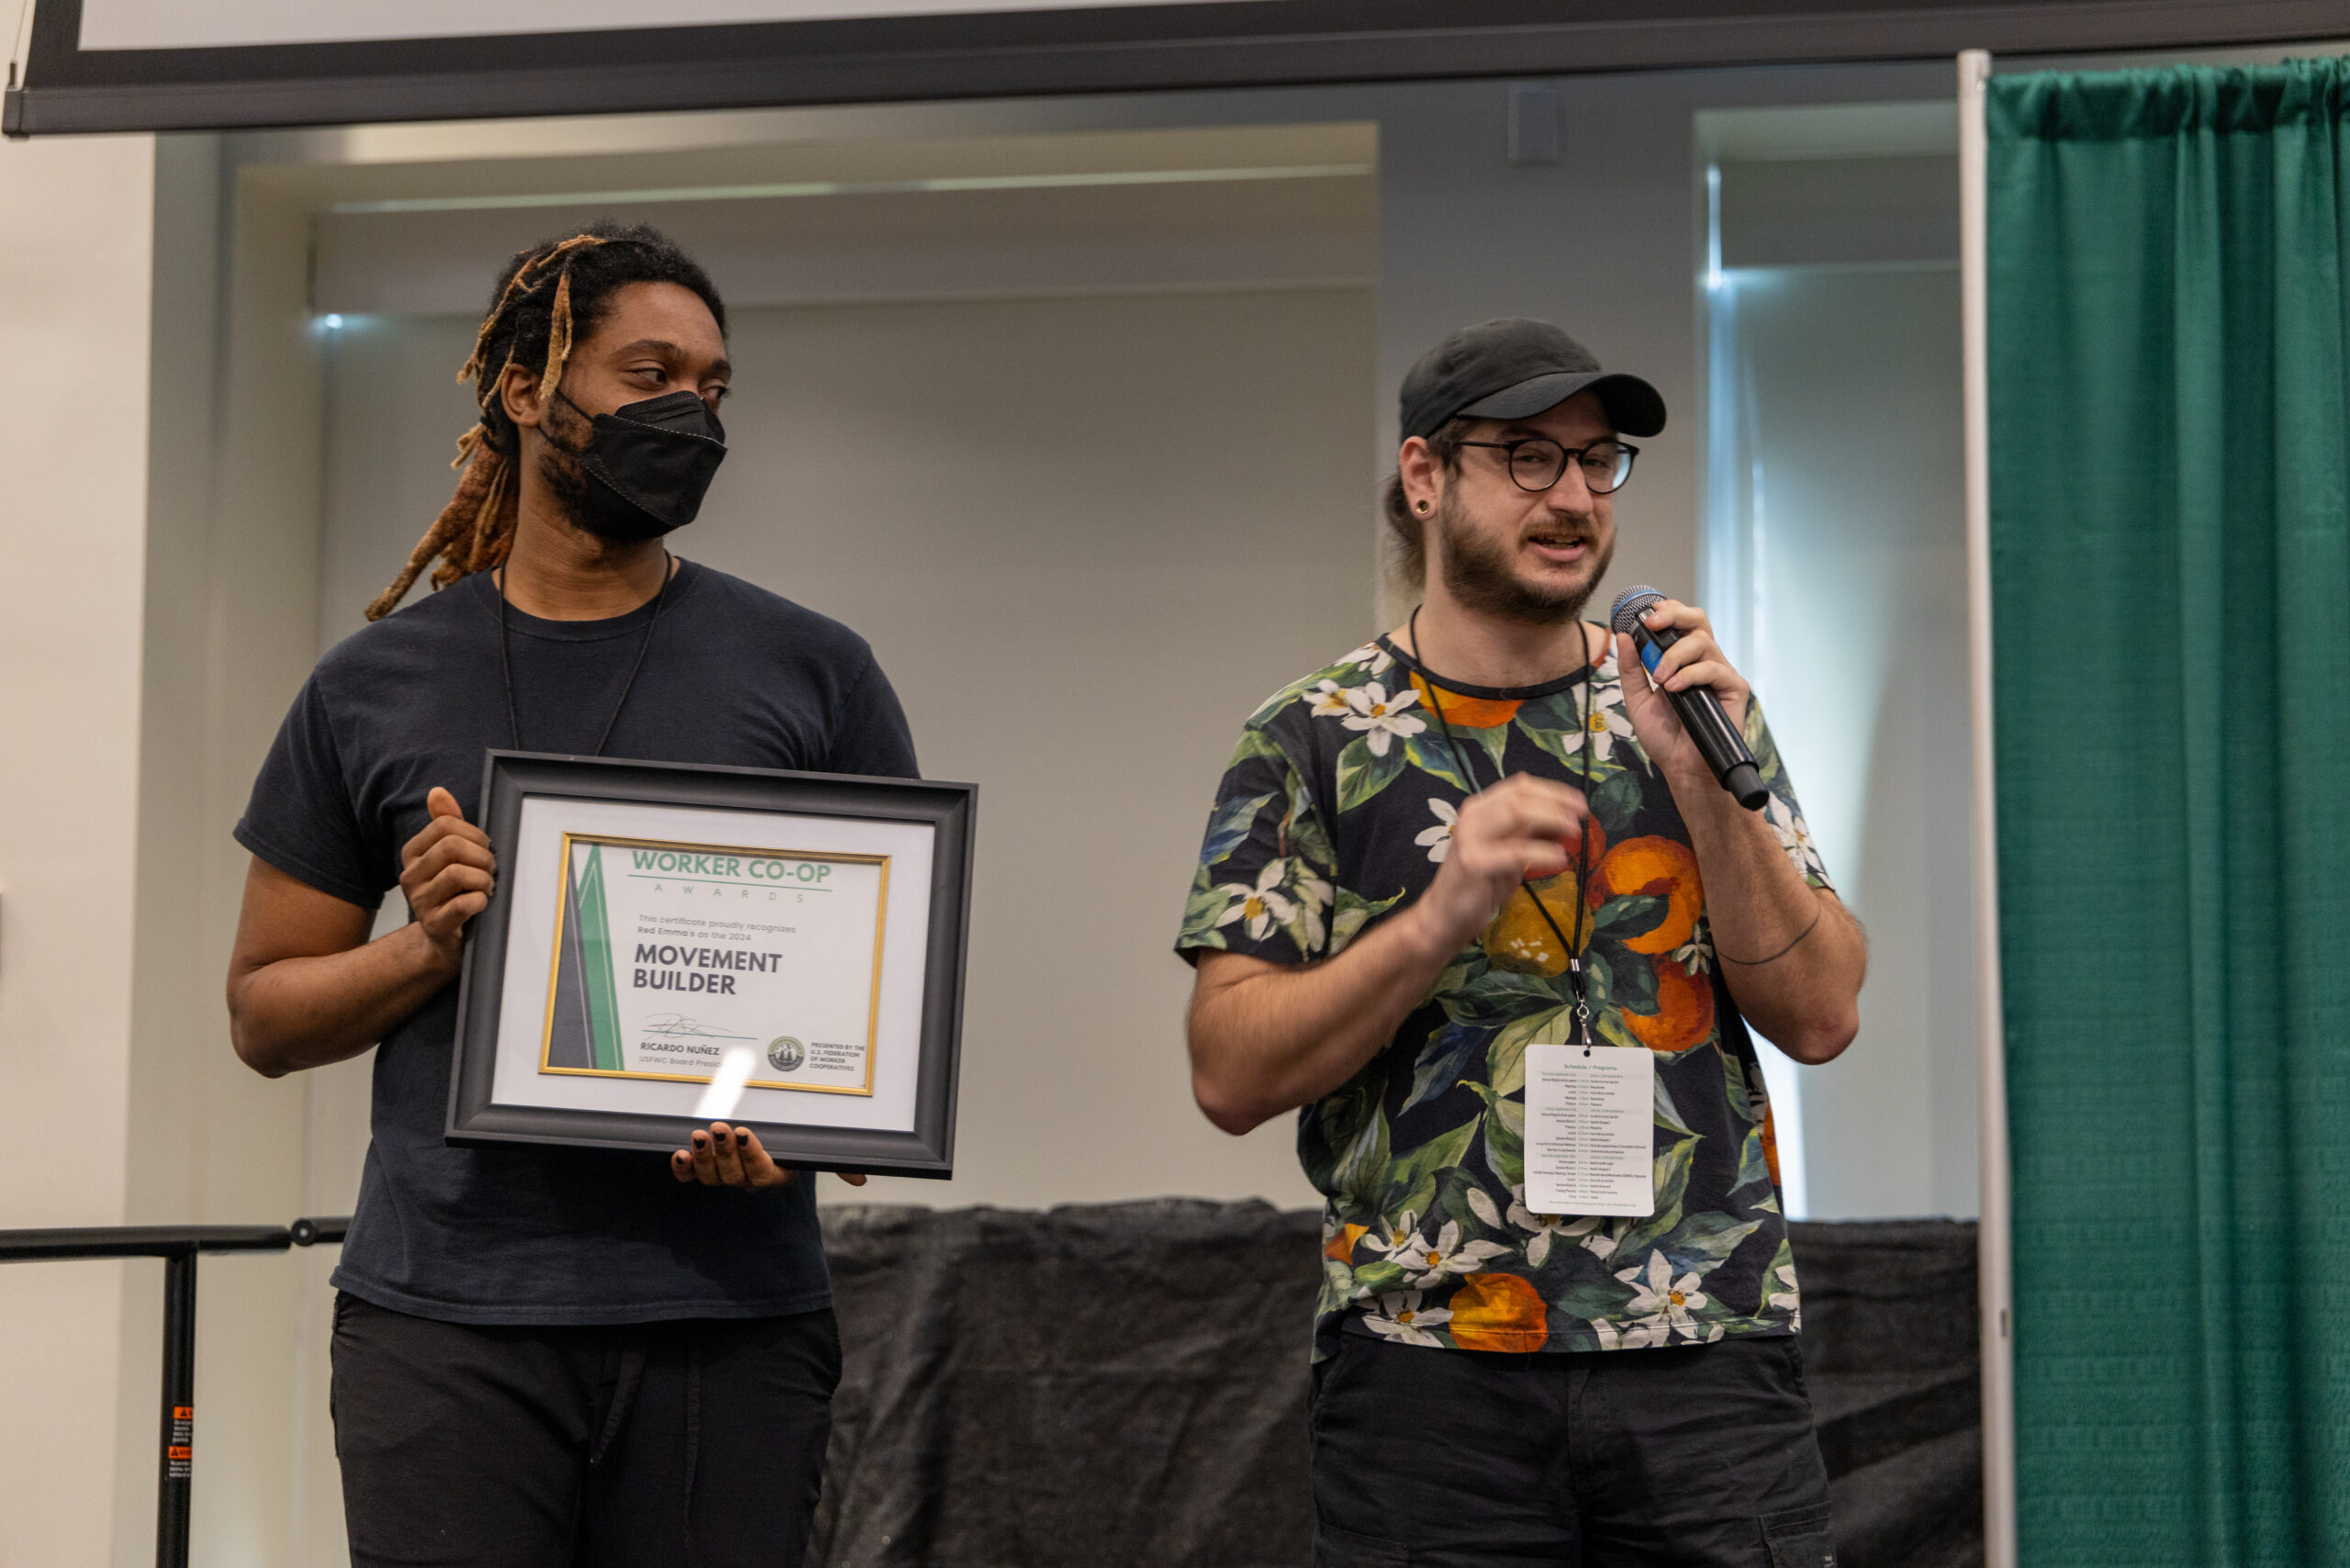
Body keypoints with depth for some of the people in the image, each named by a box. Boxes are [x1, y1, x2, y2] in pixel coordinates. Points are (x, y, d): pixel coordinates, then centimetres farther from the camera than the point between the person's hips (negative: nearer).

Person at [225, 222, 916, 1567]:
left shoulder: (815, 675, 8)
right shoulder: (375, 688, 9)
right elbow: (265, 1013, 12)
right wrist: (432, 949, -7)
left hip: (727, 1310, 0)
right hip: (447, 1314, 0)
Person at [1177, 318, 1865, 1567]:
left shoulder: (1694, 711, 10)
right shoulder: (1313, 741, 3)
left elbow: (1821, 1017, 3)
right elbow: (1232, 1074, -5)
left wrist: (1704, 789, -9)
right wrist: (1441, 916, -18)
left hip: (1709, 1359, 2)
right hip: (1431, 1364, -2)